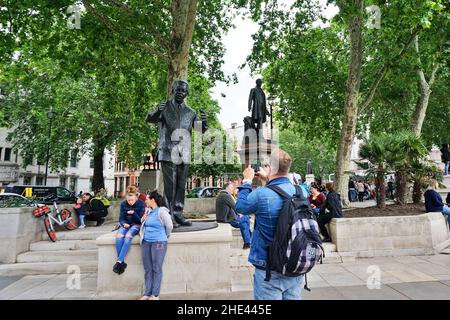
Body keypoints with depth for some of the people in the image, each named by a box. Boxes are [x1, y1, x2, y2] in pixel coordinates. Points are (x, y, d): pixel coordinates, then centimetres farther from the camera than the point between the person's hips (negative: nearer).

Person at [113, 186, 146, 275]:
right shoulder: (123, 204, 2)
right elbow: (121, 218, 4)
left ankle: (119, 261, -29)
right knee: (119, 236, -29)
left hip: (136, 225, -3)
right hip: (126, 224, 3)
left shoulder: (141, 204, -8)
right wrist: (124, 223, -18)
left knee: (128, 236, -33)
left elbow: (140, 220, -8)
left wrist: (133, 213, -25)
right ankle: (122, 262, -24)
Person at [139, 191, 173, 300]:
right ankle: (147, 293, 22)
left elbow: (169, 226, -9)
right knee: (147, 269, 12)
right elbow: (142, 223, 23)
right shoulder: (148, 211, 10)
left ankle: (155, 294, 11)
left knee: (156, 269, 2)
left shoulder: (161, 211, -10)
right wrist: (145, 214, 4)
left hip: (158, 242, -7)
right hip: (146, 242, 7)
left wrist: (164, 236, 6)